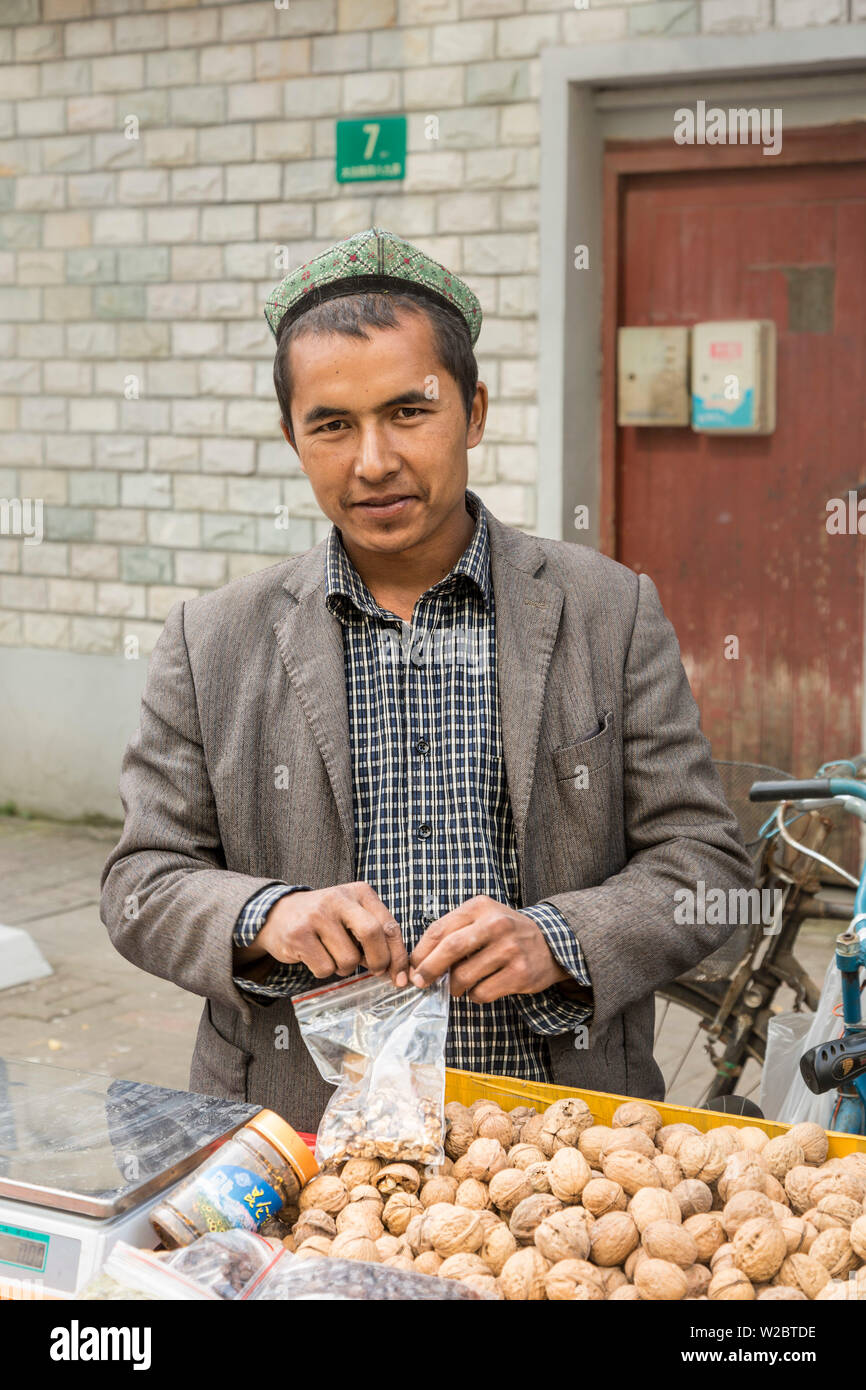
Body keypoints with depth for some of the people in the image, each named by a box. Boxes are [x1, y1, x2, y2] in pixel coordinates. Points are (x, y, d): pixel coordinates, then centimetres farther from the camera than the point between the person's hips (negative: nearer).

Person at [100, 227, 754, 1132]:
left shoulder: (613, 614, 5)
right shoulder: (212, 644, 7)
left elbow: (707, 861, 5)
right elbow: (143, 884, 8)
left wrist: (556, 939, -14)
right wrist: (265, 918, -13)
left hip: (557, 1125, 0)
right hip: (298, 1143, 1)